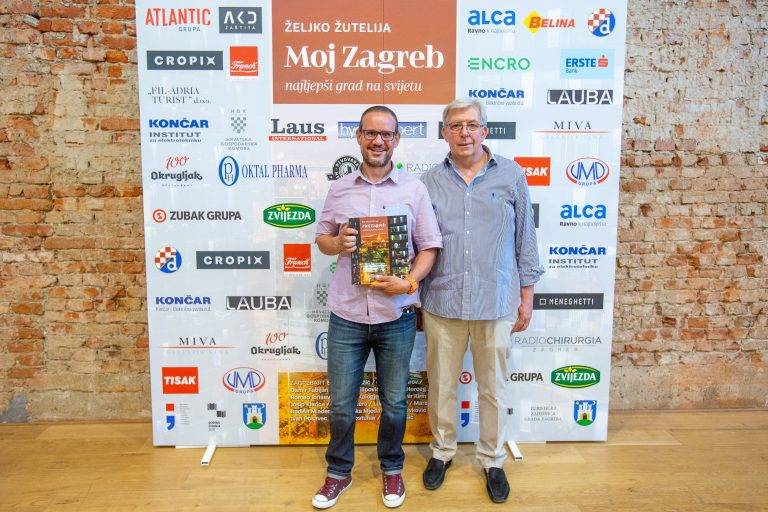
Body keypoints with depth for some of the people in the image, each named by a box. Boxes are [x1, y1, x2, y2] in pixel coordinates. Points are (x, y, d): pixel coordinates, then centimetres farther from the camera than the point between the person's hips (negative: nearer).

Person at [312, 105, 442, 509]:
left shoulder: (414, 189, 0)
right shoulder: (339, 189, 5)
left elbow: (429, 247, 0)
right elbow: (321, 238, 13)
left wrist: (409, 282, -16)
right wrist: (337, 243, -10)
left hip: (396, 314, -1)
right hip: (347, 313, 1)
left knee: (394, 402, 13)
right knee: (341, 402, 11)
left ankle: (391, 469, 37)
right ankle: (339, 471, 34)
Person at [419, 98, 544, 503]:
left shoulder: (511, 176, 3)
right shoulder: (430, 182, 4)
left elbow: (525, 239, 6)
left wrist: (526, 295, 5)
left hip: (496, 303, 0)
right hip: (442, 303, 1)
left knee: (494, 388, 11)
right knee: (441, 384, 13)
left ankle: (493, 460, 32)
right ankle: (442, 450, 35)